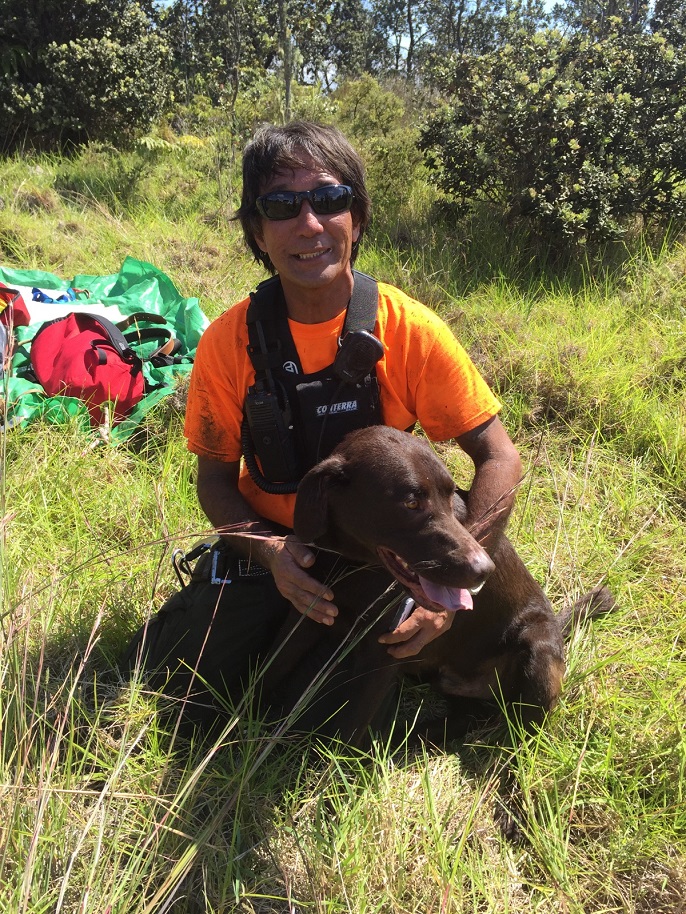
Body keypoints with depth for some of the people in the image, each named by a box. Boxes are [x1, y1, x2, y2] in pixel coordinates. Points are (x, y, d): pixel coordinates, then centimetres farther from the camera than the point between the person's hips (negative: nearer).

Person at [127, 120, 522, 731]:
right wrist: (269, 551, -25)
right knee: (176, 681, -6)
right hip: (269, 543, 1)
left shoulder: (410, 330, -19)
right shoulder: (229, 339, -14)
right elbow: (216, 475, -5)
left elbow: (498, 458, -16)